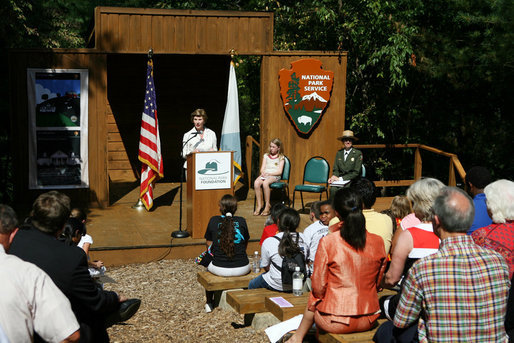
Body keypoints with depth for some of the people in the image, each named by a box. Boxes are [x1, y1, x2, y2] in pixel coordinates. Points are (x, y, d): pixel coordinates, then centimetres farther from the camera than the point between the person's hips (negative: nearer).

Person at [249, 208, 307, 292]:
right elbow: (304, 259, 7)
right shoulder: (302, 238, -8)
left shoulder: (268, 242, -19)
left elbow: (266, 267, -6)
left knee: (252, 285, 27)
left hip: (278, 286, -5)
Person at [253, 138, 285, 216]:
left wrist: (269, 173, -15)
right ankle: (259, 205, -25)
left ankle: (267, 205, -26)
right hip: (265, 174, 4)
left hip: (274, 175, -4)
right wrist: (263, 173, -10)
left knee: (265, 183, -37)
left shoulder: (281, 158, 6)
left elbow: (279, 171, -4)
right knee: (256, 182, -31)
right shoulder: (266, 156, 19)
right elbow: (262, 169, 13)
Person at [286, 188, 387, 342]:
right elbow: (377, 284, 7)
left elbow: (318, 288, -8)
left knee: (314, 299, 28)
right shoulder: (378, 242, -5)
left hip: (335, 323, -4)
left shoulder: (327, 242, -16)